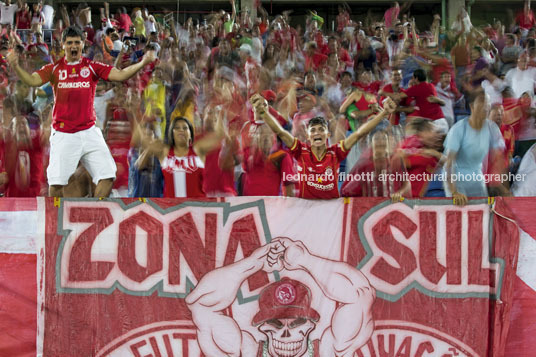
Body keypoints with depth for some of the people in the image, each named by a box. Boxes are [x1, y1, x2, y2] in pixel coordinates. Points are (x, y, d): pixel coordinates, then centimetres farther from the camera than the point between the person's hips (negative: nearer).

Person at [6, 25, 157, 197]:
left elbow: (120, 75, -5)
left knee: (108, 177, -7)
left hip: (89, 131, 1)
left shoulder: (92, 67, 6)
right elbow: (33, 80, -7)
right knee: (56, 183, -8)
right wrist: (16, 67, -26)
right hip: (63, 135, -1)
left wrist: (142, 63, -20)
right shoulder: (55, 68, 7)